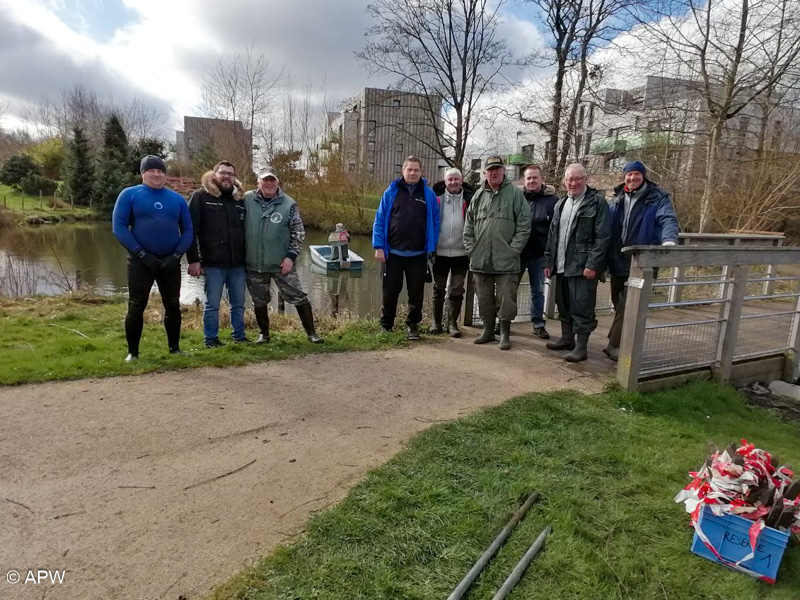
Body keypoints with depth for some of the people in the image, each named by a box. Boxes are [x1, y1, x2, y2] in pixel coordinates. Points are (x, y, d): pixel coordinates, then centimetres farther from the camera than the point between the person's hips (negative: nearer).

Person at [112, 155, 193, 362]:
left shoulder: (177, 199, 9)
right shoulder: (129, 194, 0)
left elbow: (188, 230, 6)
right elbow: (119, 226, -7)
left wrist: (176, 255, -8)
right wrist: (140, 253, -14)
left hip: (170, 262, 3)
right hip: (141, 261, -3)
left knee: (173, 306, 8)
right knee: (136, 307, 2)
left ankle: (175, 348, 22)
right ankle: (132, 352, 15)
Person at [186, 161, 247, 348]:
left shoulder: (239, 198, 12)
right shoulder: (200, 197, -2)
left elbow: (246, 230, 16)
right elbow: (189, 230, -6)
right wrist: (193, 259, -12)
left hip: (238, 263, 4)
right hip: (213, 263, -4)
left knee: (239, 303, 12)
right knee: (212, 304, 5)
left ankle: (239, 336, 25)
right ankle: (211, 339, 17)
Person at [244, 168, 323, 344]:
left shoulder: (288, 204, -5)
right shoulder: (247, 199, 0)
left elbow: (299, 232, -3)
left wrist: (291, 256, -12)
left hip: (281, 263, -2)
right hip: (254, 264, 2)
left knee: (299, 297, 0)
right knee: (259, 301, 13)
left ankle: (311, 333, 12)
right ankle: (264, 334, 32)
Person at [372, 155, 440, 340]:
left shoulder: (429, 194, 5)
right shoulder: (391, 192, 3)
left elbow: (434, 223, 5)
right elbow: (379, 221, 2)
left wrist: (431, 248, -2)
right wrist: (378, 247, -6)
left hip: (418, 254, 1)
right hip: (392, 253, 0)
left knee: (416, 292, 7)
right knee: (390, 291, 8)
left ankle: (413, 325, 23)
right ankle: (386, 325, 24)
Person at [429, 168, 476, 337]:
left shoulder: (469, 198, 0)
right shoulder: (437, 198, 1)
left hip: (461, 253, 0)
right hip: (440, 252, 0)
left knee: (457, 290, 5)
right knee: (439, 289, 11)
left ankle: (452, 323, 17)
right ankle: (436, 322, 23)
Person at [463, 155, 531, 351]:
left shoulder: (515, 193, -1)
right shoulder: (478, 195, 11)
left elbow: (524, 226, -5)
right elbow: (468, 227, 14)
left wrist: (513, 249, -10)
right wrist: (471, 249, 5)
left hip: (506, 260, -4)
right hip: (480, 260, 4)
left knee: (506, 298, 0)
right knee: (484, 298, 13)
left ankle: (505, 333, 13)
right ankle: (488, 330, 27)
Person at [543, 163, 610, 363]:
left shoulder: (597, 202, -4)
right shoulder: (561, 204, 17)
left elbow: (602, 236, -11)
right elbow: (552, 235, 18)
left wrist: (592, 264, -17)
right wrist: (548, 261, 13)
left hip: (583, 266, -7)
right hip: (562, 265, 7)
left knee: (582, 306, -4)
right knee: (563, 304, 15)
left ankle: (581, 347, 4)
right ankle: (566, 338, 29)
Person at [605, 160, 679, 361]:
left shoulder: (658, 198, -2)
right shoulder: (618, 199, 12)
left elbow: (668, 220, -17)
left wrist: (669, 240, -39)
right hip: (618, 261, 5)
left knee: (627, 305, -9)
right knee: (619, 304, 13)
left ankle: (615, 345, -2)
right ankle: (617, 343, 26)